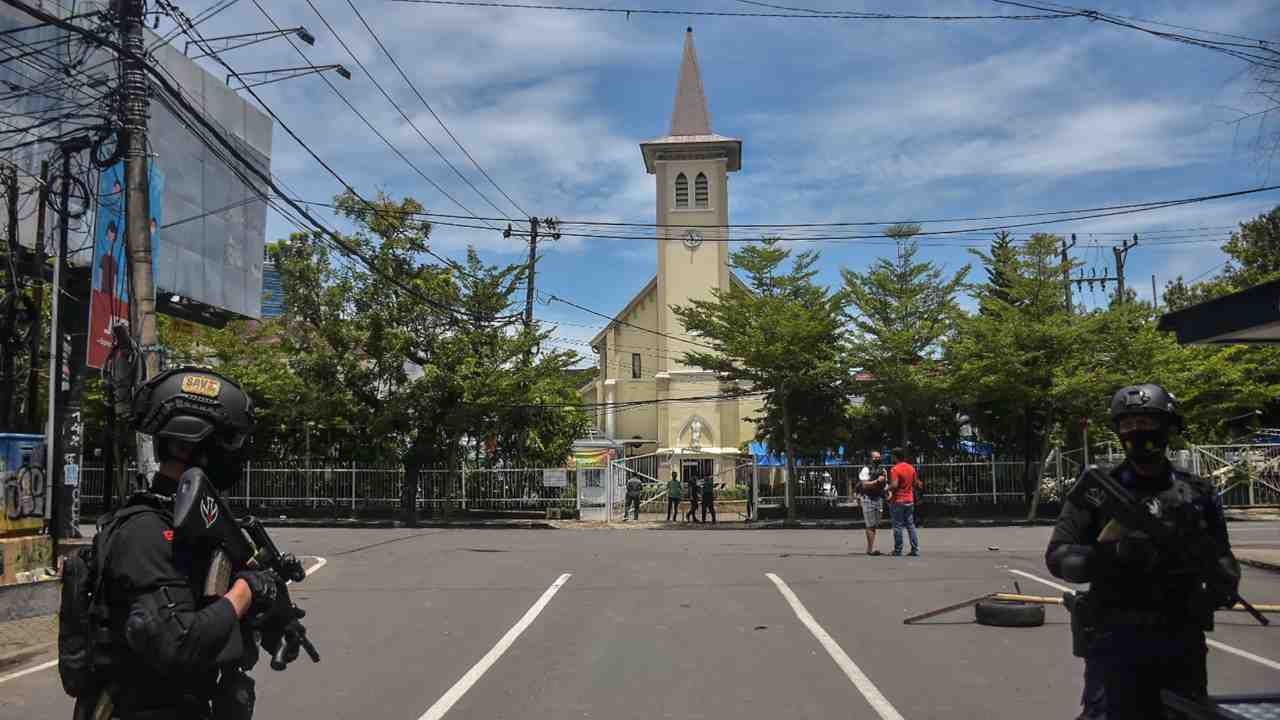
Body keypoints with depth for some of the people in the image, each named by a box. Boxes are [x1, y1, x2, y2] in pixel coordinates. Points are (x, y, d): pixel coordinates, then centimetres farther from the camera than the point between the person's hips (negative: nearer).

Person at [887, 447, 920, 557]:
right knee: (911, 525, 10)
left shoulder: (895, 469, -16)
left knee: (898, 526, 1)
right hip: (909, 500, 6)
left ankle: (898, 550, 5)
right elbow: (916, 483, 12)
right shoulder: (911, 468, 6)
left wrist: (888, 488, -6)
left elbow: (894, 485, -25)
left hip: (898, 501, -6)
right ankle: (915, 549, 7)